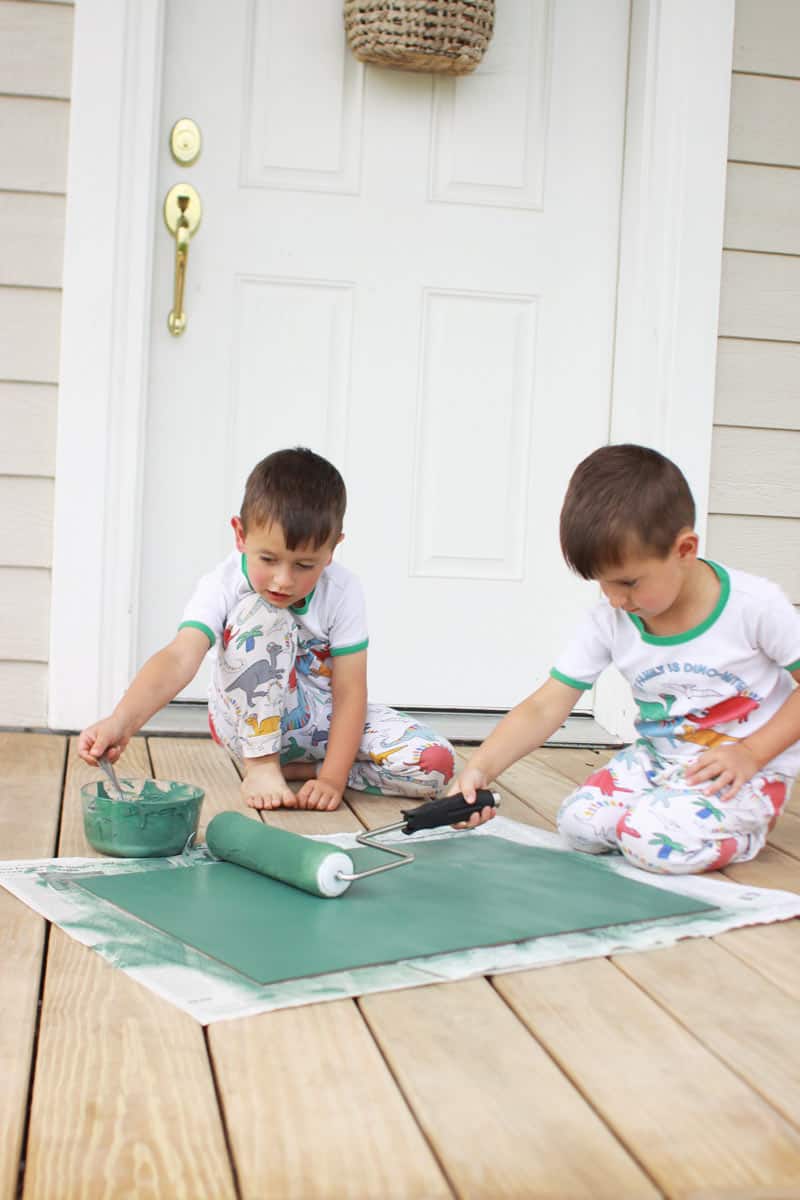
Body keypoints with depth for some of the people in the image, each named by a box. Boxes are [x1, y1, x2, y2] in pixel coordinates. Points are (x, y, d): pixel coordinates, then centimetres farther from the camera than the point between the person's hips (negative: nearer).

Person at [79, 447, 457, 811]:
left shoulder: (342, 591, -19)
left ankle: (298, 768, -7)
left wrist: (332, 778, -27)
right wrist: (122, 721, -58)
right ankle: (261, 766, -21)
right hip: (252, 722, -2)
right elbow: (179, 659, -40)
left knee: (435, 764, -20)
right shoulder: (222, 587, -24)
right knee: (263, 612, -32)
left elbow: (349, 692, -18)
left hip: (321, 718, 3)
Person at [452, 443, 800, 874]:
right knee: (577, 822, -17)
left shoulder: (754, 604, -19)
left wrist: (751, 752, -20)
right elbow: (544, 708, -12)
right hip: (659, 758, 5)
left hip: (749, 768, -5)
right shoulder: (610, 621, -10)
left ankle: (747, 830, 2)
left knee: (657, 841, -28)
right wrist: (480, 768, -27)